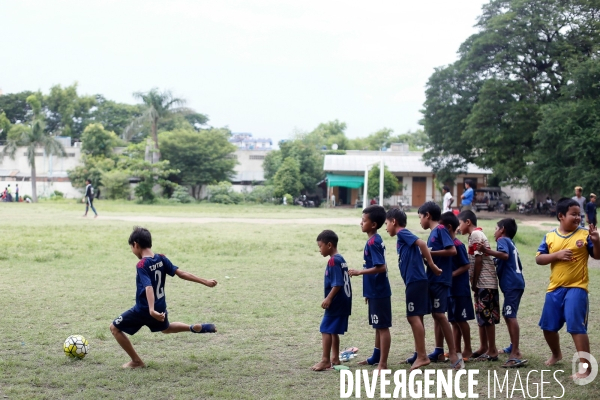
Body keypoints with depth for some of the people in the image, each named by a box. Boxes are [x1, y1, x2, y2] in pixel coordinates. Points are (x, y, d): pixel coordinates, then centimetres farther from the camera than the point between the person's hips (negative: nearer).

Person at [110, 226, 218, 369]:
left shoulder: (142, 265, -22)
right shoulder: (161, 259, -3)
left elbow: (149, 287, -35)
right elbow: (181, 273, -3)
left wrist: (151, 310, -47)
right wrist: (205, 282, 3)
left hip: (143, 310, -7)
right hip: (160, 307, 7)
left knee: (115, 328, 8)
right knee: (165, 328, 38)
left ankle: (136, 362, 9)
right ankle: (196, 328, 20)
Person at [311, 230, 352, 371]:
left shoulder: (333, 261, -16)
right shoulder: (341, 259, 13)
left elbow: (337, 284, -22)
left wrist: (328, 298, -20)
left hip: (336, 302, -10)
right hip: (343, 302, 10)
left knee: (326, 330, -6)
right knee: (333, 331, 16)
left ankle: (325, 360, -6)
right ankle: (335, 358, 21)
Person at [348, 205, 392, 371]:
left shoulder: (372, 242, -18)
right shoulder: (375, 240, 11)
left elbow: (381, 267, -26)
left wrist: (360, 272, -22)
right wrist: (369, 292, 23)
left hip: (379, 292, -10)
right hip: (375, 291, 10)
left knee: (382, 327, -4)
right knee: (378, 326, 20)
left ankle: (383, 363, -1)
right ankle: (376, 357, 32)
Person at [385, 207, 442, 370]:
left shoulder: (402, 233, -6)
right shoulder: (403, 237, 21)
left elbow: (421, 243, -20)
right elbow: (420, 252, 19)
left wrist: (431, 265, -18)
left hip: (415, 280, -10)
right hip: (416, 281, 10)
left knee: (413, 316, -9)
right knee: (416, 317, 13)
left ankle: (422, 356, -9)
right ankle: (419, 354, 19)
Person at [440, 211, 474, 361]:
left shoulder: (458, 245, -15)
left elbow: (466, 265, -16)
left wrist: (451, 275, -21)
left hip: (460, 290, -8)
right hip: (450, 289, 8)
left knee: (461, 319, 0)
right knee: (453, 320, 11)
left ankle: (468, 349, 10)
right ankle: (457, 350, 17)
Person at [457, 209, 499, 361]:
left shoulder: (476, 235, -12)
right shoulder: (476, 234, 17)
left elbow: (478, 260, -16)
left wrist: (474, 283, -12)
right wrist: (475, 283, 10)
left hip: (484, 282, -10)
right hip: (482, 282, 10)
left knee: (486, 316, -6)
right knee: (481, 315, 14)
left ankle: (492, 351, -3)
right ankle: (484, 347, 21)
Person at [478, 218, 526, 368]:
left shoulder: (503, 240, -3)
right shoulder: (511, 244, 25)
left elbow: (505, 255, -23)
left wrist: (487, 251, -32)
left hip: (511, 284, -10)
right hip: (515, 283, 10)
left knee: (510, 316, -16)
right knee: (508, 315, 22)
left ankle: (516, 355, -23)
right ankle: (514, 347, 34)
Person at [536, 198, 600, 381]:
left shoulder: (584, 235, -4)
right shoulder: (550, 237, 2)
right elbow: (538, 259, 0)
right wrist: (557, 255, -15)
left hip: (576, 288, -4)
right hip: (555, 288, 4)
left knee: (576, 326, -13)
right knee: (548, 326, 14)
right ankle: (556, 354, 41)